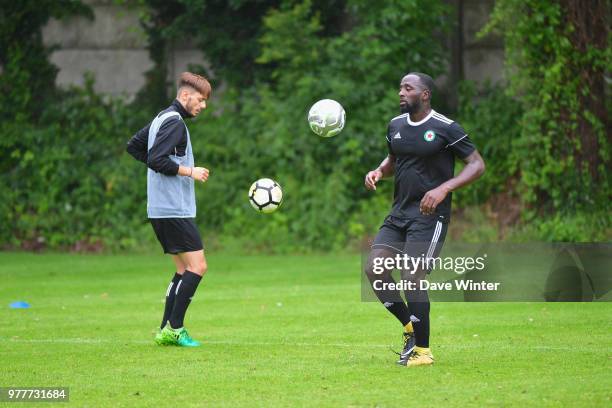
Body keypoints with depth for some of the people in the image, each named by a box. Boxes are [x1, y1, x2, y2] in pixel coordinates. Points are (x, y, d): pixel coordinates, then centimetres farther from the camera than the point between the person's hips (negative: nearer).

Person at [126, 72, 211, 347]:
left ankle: (166, 330, 10)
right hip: (174, 209, -10)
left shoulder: (162, 118, 17)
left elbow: (134, 146, 26)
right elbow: (156, 159, -22)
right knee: (197, 266, -9)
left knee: (184, 269, 12)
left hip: (161, 210, 10)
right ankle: (174, 328, -9)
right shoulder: (175, 122, -13)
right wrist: (189, 171, -15)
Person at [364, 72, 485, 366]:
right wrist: (378, 172, 3)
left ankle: (422, 350, 0)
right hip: (399, 214, 7)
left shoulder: (445, 129, -10)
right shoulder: (395, 125, 10)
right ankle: (410, 326, 14)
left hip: (429, 216, -7)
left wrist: (443, 189, -21)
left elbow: (477, 165, -9)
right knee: (374, 269, -5)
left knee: (411, 279, -14)